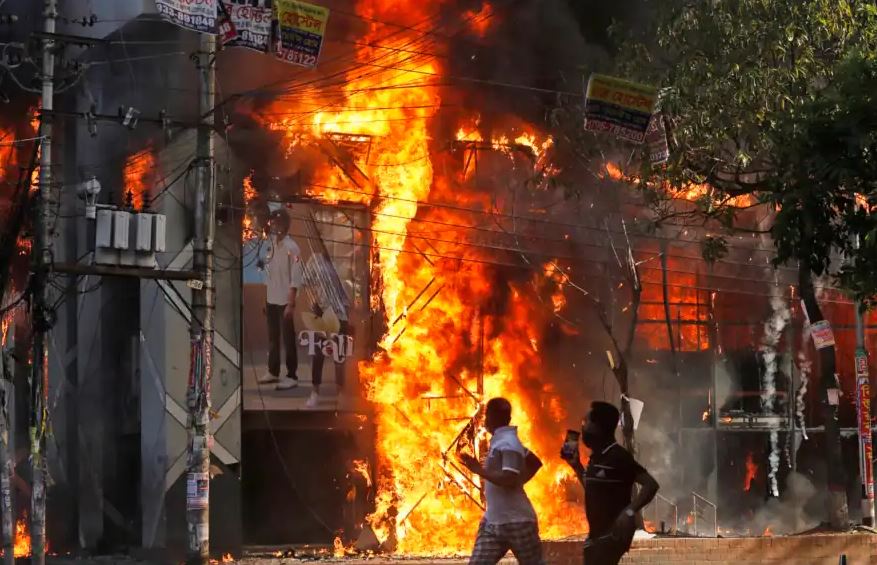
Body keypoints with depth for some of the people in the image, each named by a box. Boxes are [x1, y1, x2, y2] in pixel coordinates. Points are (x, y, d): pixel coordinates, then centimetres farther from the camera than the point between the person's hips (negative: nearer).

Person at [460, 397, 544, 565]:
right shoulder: (500, 441, 12)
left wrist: (479, 470, -23)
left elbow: (510, 480, -28)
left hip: (517, 522, -9)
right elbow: (535, 462, 23)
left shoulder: (507, 443, -17)